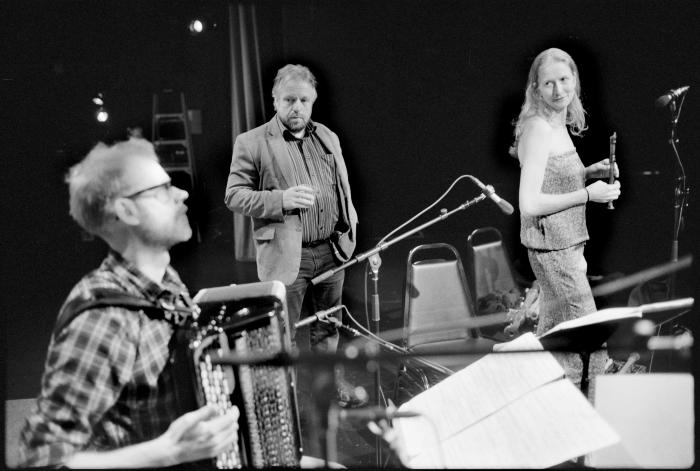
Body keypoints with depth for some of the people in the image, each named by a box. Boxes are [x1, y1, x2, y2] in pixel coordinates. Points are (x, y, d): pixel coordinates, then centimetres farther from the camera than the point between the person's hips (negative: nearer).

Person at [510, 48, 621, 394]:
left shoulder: (560, 125, 10)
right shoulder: (537, 130, -18)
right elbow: (529, 204, -24)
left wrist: (589, 173, 7)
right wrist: (588, 194, -20)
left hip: (566, 244, 10)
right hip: (552, 248, -10)